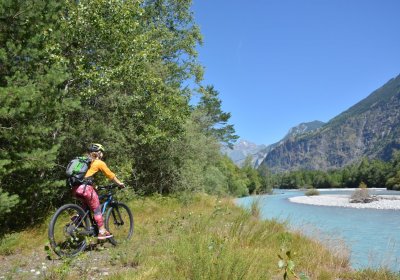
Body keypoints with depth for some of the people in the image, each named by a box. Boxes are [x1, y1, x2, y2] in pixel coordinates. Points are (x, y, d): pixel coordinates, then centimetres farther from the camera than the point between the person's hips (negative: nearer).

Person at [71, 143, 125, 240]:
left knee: (87, 206, 30)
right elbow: (111, 175, 12)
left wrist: (94, 186, 41)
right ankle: (102, 232, 9)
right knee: (97, 209, 6)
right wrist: (120, 183, 25)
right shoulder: (100, 163, 6)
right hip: (85, 188, -7)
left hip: (75, 188, 7)